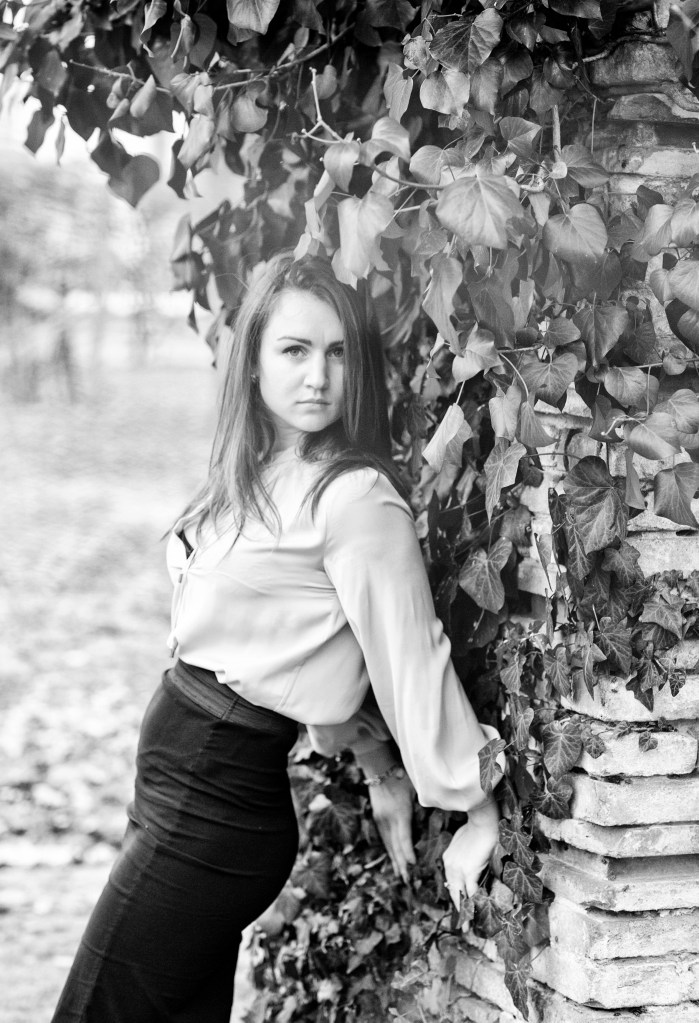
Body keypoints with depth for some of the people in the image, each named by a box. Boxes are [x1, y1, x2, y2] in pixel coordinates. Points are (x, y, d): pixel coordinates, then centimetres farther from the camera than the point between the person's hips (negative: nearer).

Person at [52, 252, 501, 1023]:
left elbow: (413, 658, -14)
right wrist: (385, 775, 10)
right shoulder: (257, 478, 9)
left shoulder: (356, 497, -17)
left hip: (215, 808, -8)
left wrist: (476, 812, -9)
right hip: (176, 789, 8)